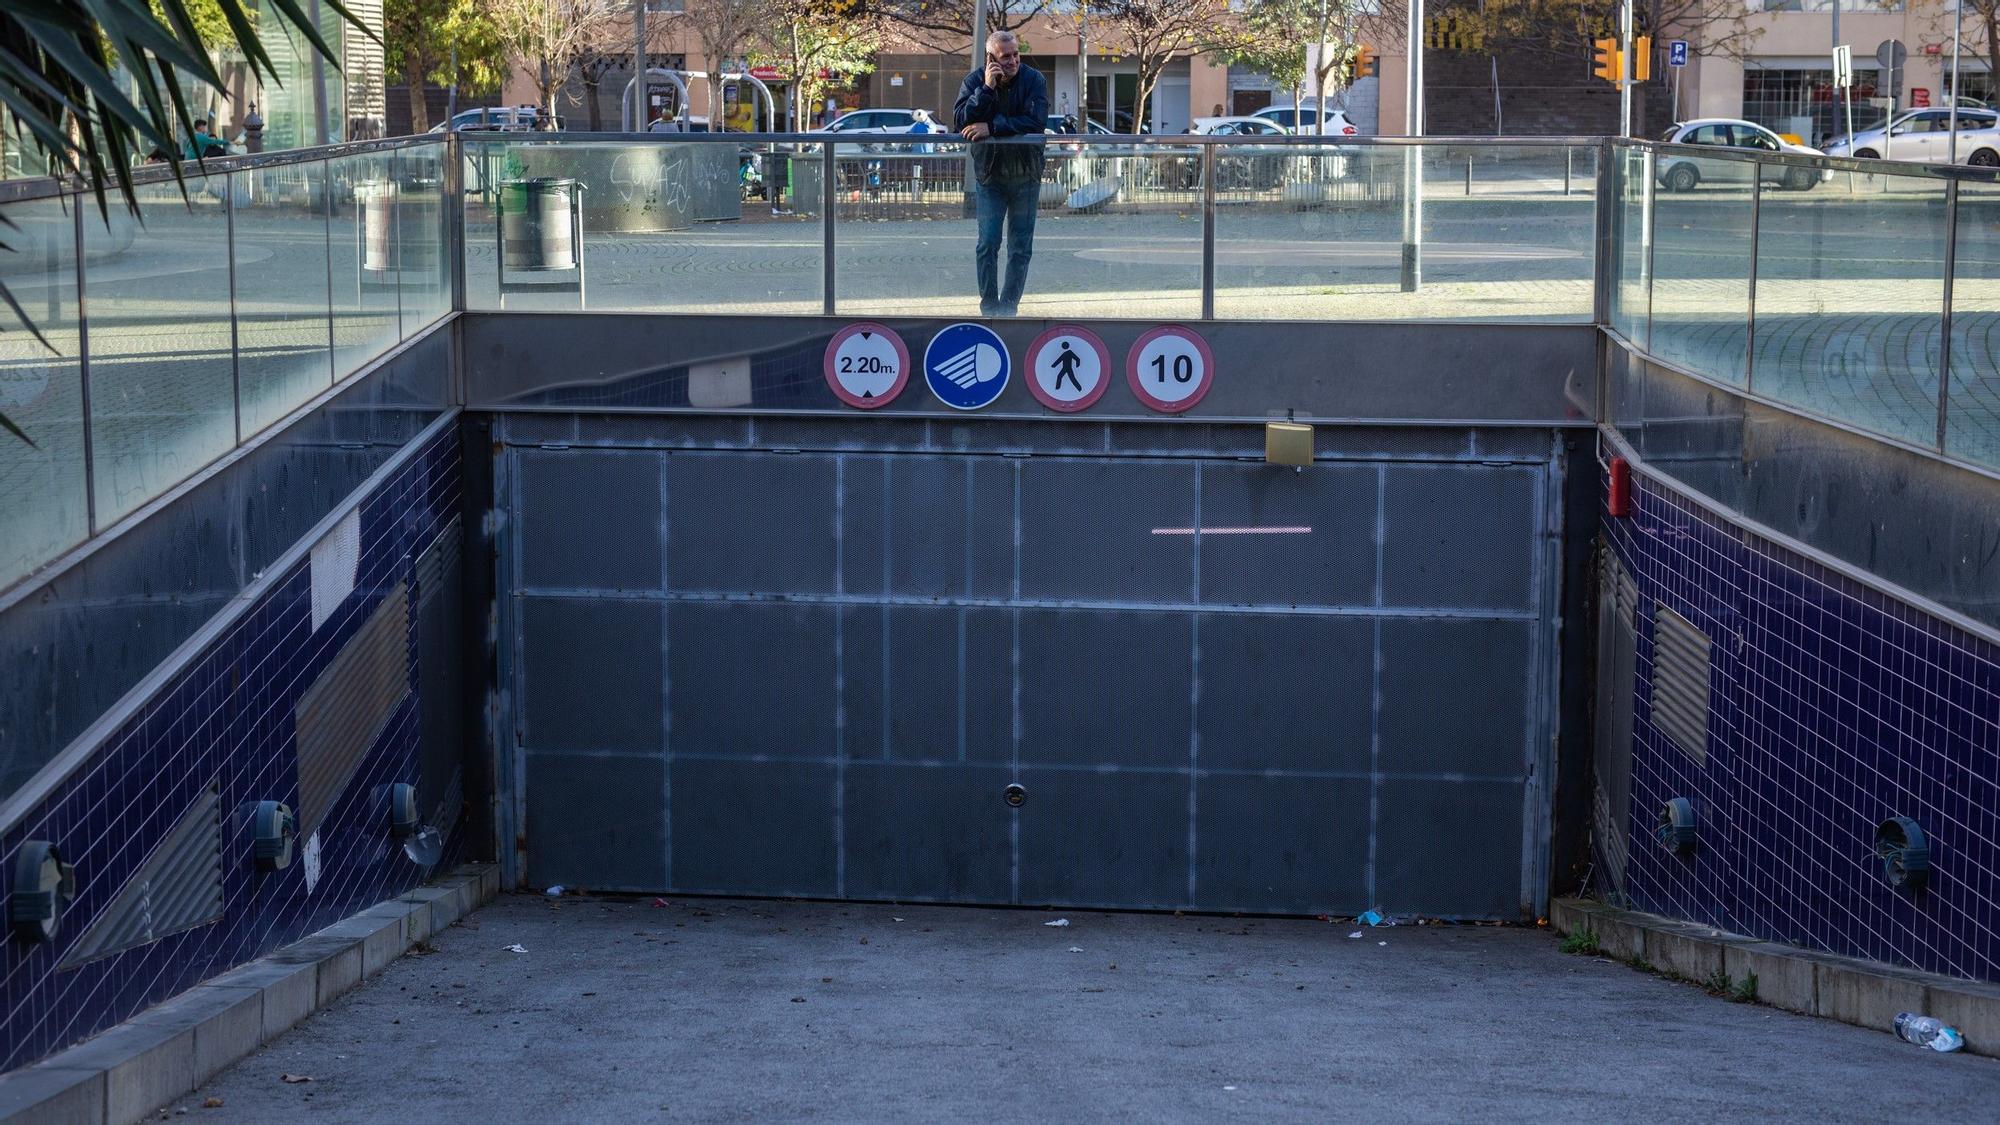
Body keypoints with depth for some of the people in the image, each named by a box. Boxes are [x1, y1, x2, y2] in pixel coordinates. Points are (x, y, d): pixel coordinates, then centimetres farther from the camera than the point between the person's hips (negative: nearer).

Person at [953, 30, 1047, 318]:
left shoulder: (1033, 80, -9)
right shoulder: (974, 81, -5)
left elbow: (1036, 122, -22)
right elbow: (961, 121, -16)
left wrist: (992, 127, -25)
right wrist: (986, 89, -24)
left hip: (1025, 175, 0)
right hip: (989, 175, 0)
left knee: (1021, 248, 4)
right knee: (987, 244, -6)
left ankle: (1008, 307, 14)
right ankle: (989, 308, 0)